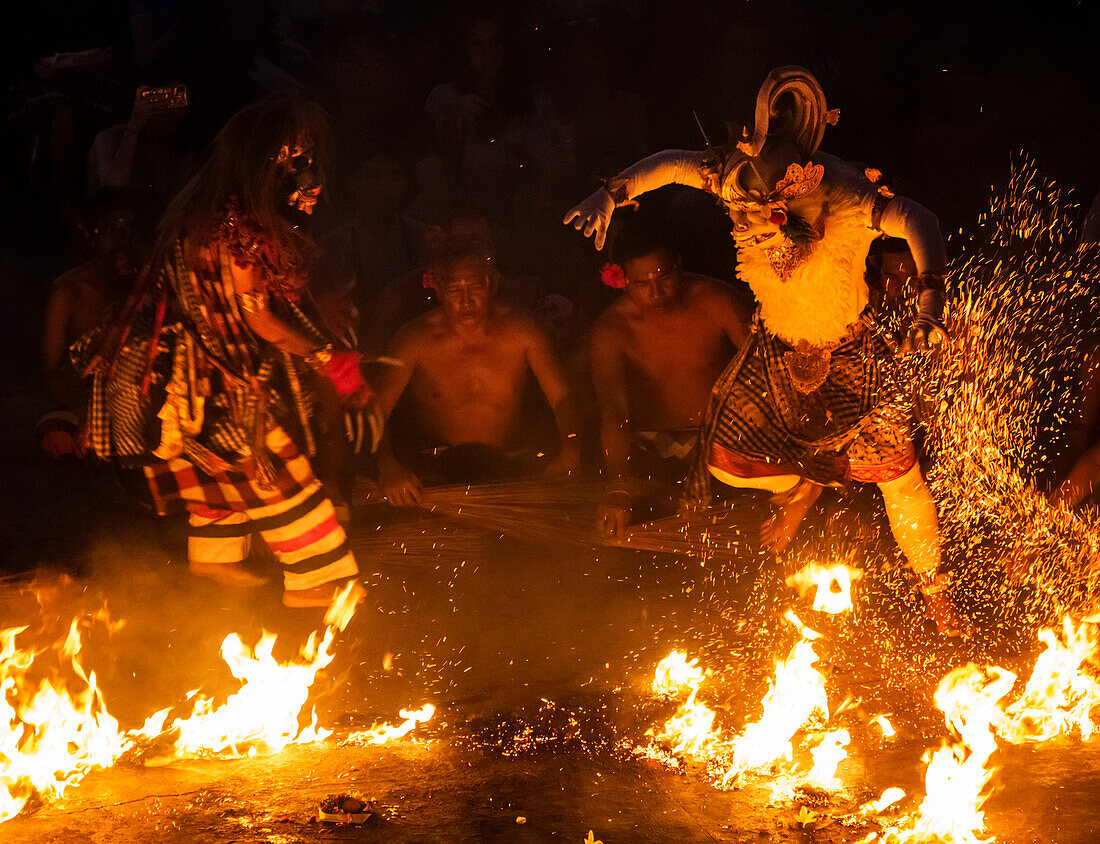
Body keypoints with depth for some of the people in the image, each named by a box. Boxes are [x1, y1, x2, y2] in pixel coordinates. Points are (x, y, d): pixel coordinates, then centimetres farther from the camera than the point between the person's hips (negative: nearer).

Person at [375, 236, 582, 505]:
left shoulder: (522, 332, 0)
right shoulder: (416, 340, -3)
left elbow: (562, 398, -1)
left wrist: (570, 453, -24)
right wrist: (387, 465, -29)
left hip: (510, 468, 1)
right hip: (439, 471, -1)